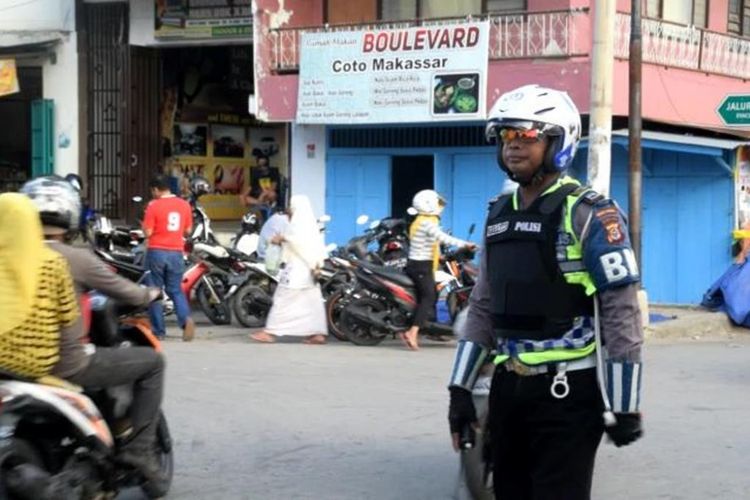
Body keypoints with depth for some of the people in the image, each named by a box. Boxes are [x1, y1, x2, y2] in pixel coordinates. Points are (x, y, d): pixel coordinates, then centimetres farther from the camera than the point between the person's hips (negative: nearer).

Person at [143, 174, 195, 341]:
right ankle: (186, 319, -13)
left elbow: (148, 232, -10)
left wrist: (144, 225, 9)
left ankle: (159, 330, 8)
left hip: (157, 252, -4)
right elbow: (188, 231, 9)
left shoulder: (154, 205, -10)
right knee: (175, 290, 12)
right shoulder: (184, 205, 4)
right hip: (176, 252, 4)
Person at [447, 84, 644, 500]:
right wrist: (461, 388, 12)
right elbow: (482, 307, 16)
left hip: (567, 391, -7)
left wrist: (624, 405, -14)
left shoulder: (588, 214, -9)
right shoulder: (499, 214, 12)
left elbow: (621, 313, -12)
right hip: (508, 387, 7)